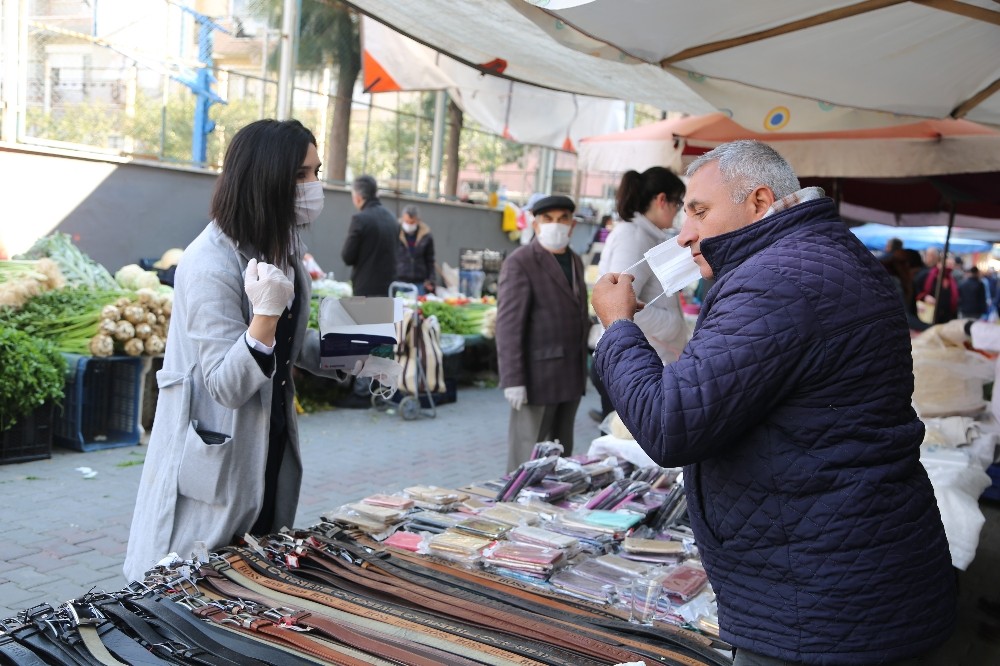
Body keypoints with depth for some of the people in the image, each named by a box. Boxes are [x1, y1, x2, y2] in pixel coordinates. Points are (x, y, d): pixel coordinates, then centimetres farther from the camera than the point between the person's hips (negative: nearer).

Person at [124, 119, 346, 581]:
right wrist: (266, 312, -38)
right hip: (213, 459, -8)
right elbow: (227, 386, -24)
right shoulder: (210, 267, -24)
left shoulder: (284, 247, 5)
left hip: (269, 452, 9)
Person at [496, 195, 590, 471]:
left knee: (561, 452, 15)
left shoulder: (575, 261, 14)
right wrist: (513, 380, -19)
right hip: (538, 373, -8)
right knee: (528, 455, 0)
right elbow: (508, 324, -15)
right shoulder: (520, 263, -11)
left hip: (571, 375, 8)